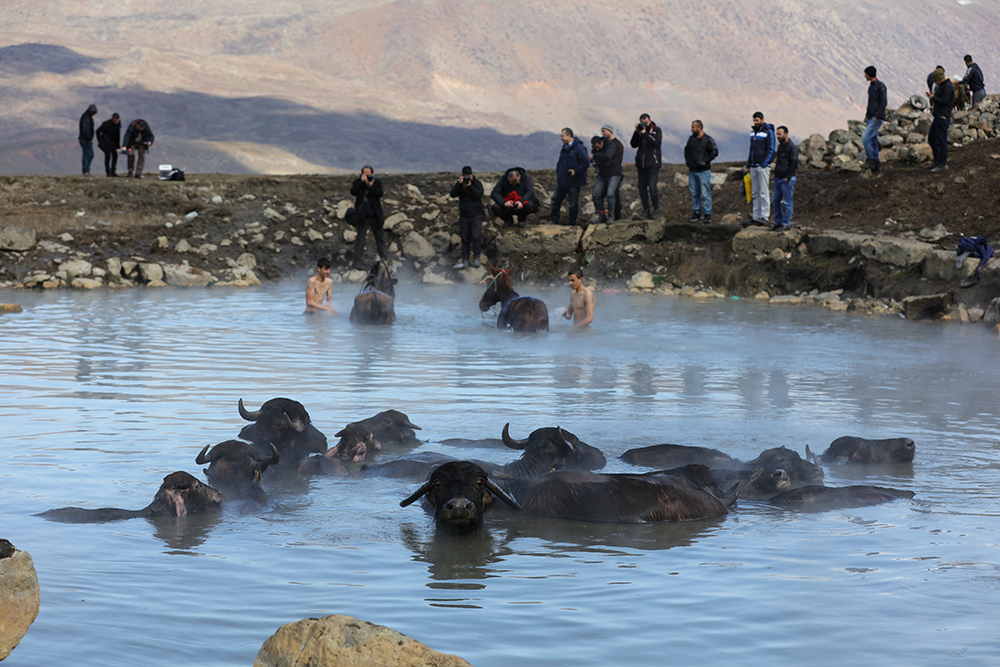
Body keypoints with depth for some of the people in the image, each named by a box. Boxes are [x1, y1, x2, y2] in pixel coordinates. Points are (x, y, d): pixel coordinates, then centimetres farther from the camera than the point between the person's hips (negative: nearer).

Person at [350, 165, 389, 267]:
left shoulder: (377, 182, 5)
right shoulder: (358, 182, 3)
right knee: (360, 239, -3)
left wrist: (370, 185, -24)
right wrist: (362, 181, -17)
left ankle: (385, 259, 29)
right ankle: (358, 262, 2)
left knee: (380, 237, 14)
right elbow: (353, 192, -15)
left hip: (375, 216, 2)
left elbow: (380, 193, -12)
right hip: (362, 216, -2)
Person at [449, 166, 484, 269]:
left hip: (476, 215, -2)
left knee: (476, 237, -14)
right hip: (464, 215, 2)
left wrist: (470, 186, -24)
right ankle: (465, 261, 6)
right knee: (465, 239, 4)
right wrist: (459, 184, -20)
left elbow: (479, 194, -15)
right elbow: (453, 194, -9)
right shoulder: (459, 184, 5)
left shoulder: (477, 183, 0)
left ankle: (476, 258, -7)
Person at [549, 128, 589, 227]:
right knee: (555, 200, 11)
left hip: (573, 182, -8)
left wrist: (575, 171, -23)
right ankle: (553, 220, 21)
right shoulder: (564, 148, 12)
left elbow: (586, 163, -19)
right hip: (562, 181, 8)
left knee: (573, 204, 2)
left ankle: (572, 223, 12)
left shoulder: (579, 148, -15)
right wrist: (558, 173, 11)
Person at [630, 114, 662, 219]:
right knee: (642, 188, 4)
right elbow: (633, 145, 1)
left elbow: (656, 142, -17)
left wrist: (645, 133, -21)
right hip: (641, 165, 5)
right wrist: (637, 132, -10)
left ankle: (655, 208, 4)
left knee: (652, 187, -17)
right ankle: (647, 213, 11)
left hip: (652, 164, -5)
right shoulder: (640, 130, 9)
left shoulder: (657, 130, 1)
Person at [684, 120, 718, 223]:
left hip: (703, 171, -6)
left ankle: (707, 214, -2)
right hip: (692, 171, 6)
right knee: (694, 193, 8)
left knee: (705, 194, -6)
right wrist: (687, 161, 15)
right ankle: (696, 213, 15)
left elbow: (714, 152, -12)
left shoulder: (708, 140, -6)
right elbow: (686, 150, 27)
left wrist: (705, 161, -13)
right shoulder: (691, 139, 12)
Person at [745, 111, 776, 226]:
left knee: (763, 193, -6)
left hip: (763, 166, -7)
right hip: (753, 167, 7)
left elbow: (770, 151, -11)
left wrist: (763, 165, -17)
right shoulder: (753, 131, 16)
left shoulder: (768, 132, -6)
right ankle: (756, 217, 9)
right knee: (755, 193, 7)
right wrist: (748, 165, 17)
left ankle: (764, 217, -4)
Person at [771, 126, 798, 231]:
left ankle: (786, 224, 2)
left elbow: (794, 164, -16)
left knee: (787, 202, -3)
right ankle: (778, 222, 17)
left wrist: (787, 178, -18)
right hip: (778, 179, 9)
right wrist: (776, 175, 16)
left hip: (787, 179, -9)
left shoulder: (792, 147, -12)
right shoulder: (780, 146, 14)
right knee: (776, 201, 9)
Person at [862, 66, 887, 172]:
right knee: (873, 141, 7)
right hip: (870, 118, 9)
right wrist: (867, 117, 18)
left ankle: (870, 160, -12)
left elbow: (883, 102, -16)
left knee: (865, 138, -18)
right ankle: (876, 165, 8)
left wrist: (876, 116, -21)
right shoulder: (871, 87, 18)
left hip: (877, 118, -9)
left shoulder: (880, 86, -9)